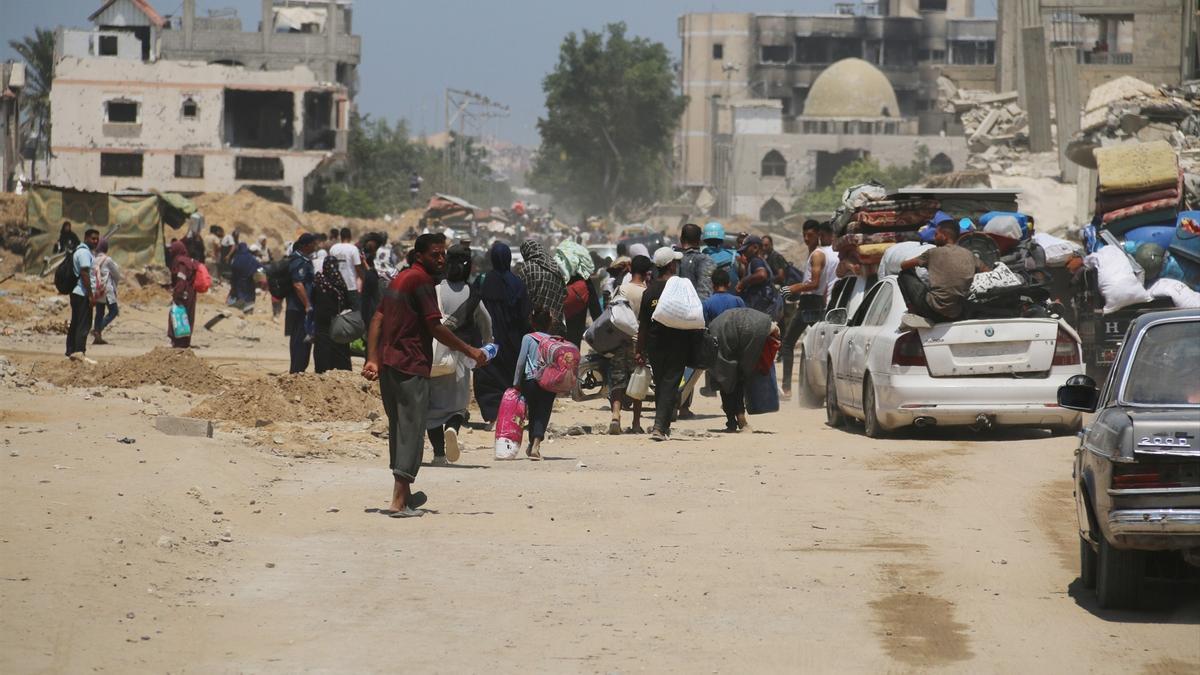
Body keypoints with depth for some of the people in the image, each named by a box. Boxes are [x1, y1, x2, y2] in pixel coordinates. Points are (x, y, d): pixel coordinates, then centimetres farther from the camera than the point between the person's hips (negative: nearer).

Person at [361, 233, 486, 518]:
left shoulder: (400, 278, 19)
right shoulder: (422, 280, -10)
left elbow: (377, 320, 14)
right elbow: (435, 327, -14)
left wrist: (373, 359, 8)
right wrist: (470, 351, -7)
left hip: (388, 365, 9)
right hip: (411, 366, -9)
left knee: (399, 429, 18)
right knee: (411, 432, -7)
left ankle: (404, 493, 28)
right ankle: (399, 502, -12)